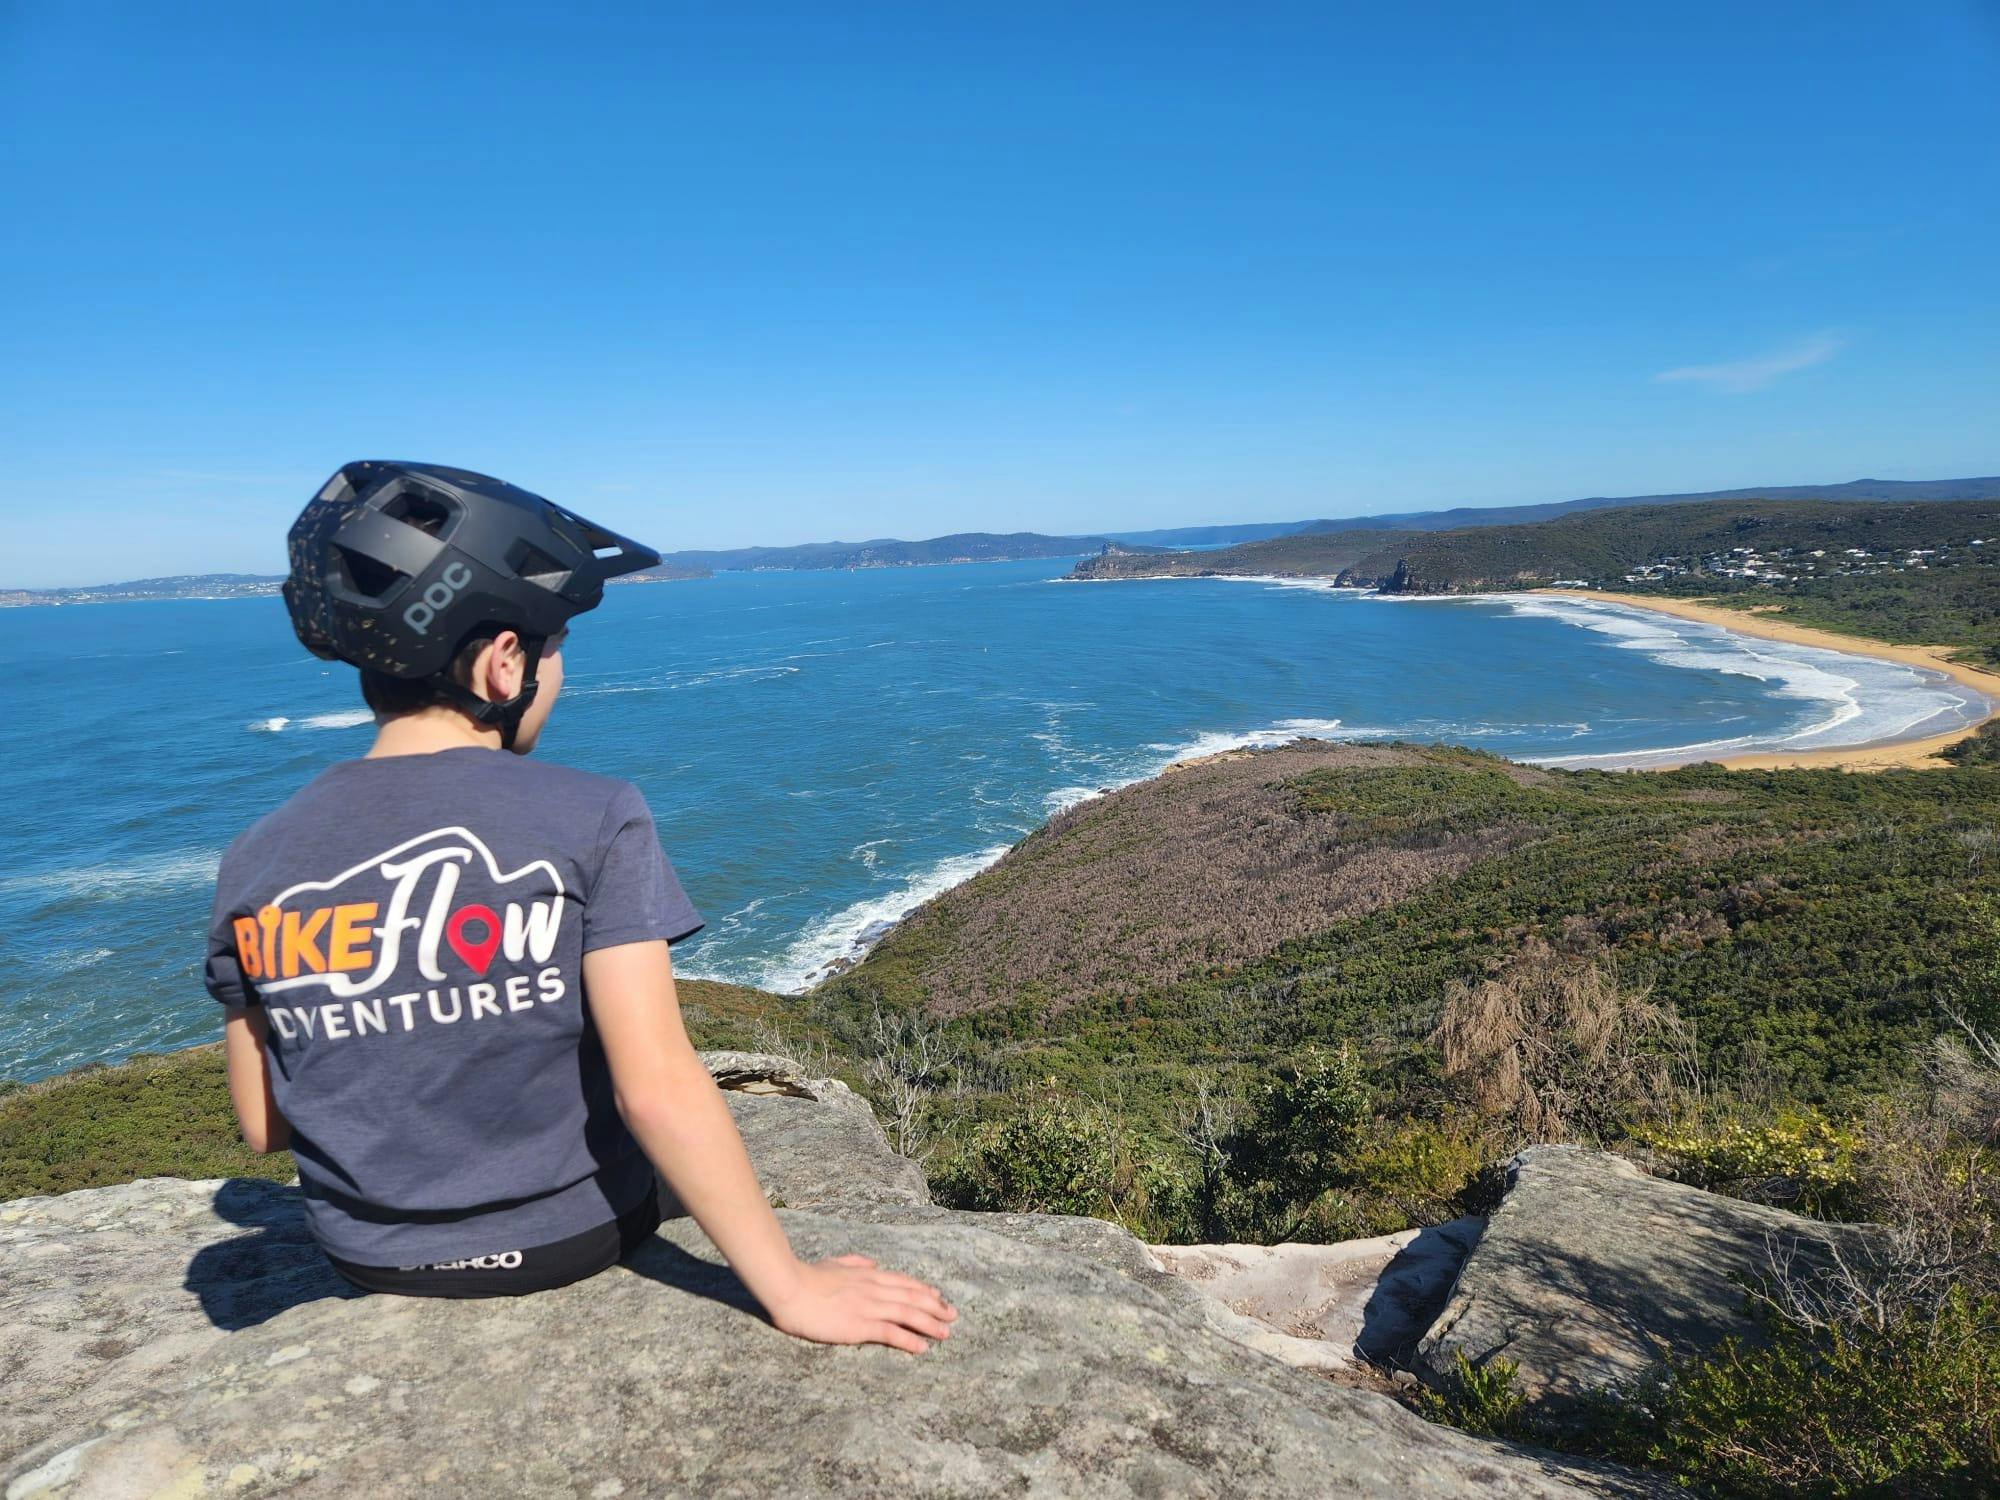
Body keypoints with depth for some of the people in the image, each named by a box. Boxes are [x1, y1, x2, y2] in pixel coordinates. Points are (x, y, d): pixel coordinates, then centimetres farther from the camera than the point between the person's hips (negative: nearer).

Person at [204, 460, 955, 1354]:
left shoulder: (253, 864, -10)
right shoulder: (591, 822, -22)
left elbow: (263, 1127, -2)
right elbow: (659, 1089, -27)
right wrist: (790, 1288, -22)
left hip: (368, 1260, 3)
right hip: (572, 1245, -3)